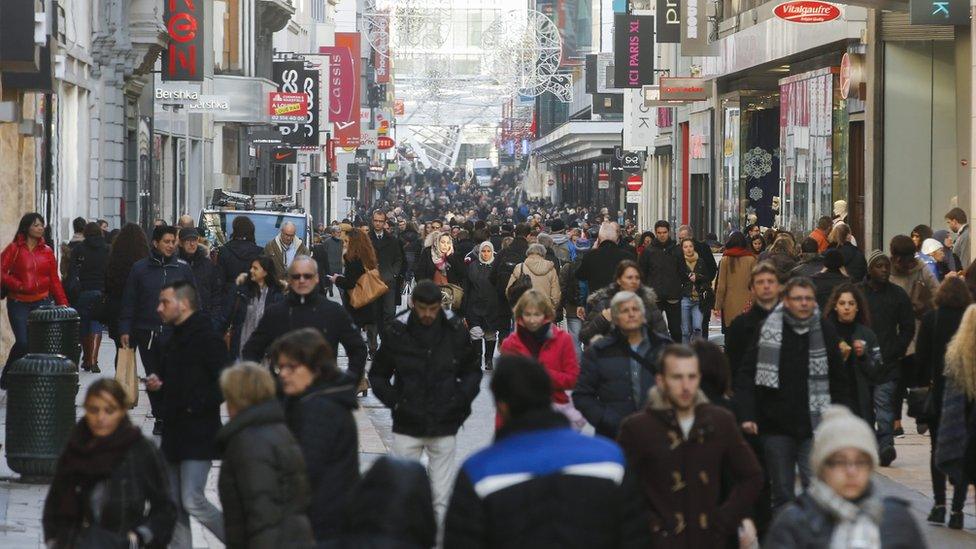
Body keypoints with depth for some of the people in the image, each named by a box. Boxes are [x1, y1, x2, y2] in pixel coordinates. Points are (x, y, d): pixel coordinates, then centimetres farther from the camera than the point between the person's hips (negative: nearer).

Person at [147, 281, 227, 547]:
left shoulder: (207, 338, -13)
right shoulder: (173, 340, 16)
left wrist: (196, 405, -21)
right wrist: (155, 384, 7)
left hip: (199, 434, -9)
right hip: (174, 434, 9)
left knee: (193, 501, -12)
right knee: (175, 505, 8)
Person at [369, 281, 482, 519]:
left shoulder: (455, 329, -1)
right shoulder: (397, 331, -4)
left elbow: (473, 370, 13)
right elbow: (378, 374, 7)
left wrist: (461, 399, -2)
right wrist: (394, 402, -7)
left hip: (445, 425, 1)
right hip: (407, 425, -1)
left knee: (441, 496, 5)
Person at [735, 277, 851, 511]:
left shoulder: (825, 331, 4)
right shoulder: (768, 330, -1)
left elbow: (839, 380, 12)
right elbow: (746, 375, -1)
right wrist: (747, 415, -11)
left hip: (814, 428, 0)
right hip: (776, 427, 0)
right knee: (782, 494, 7)